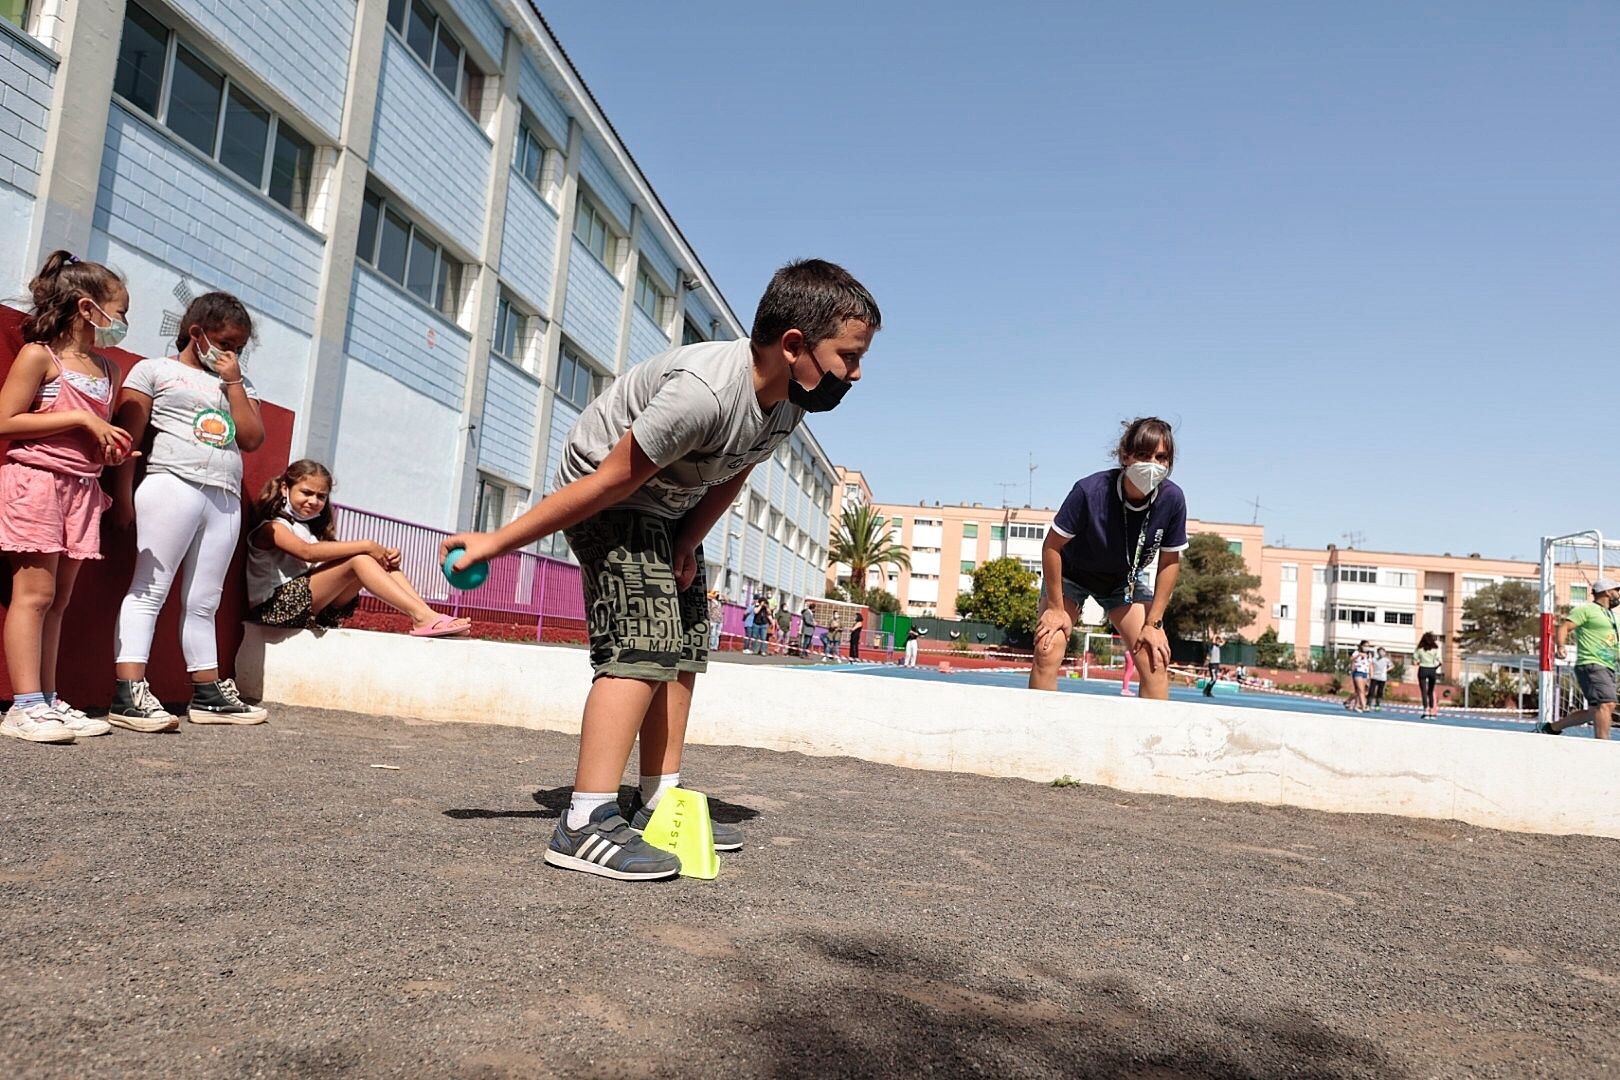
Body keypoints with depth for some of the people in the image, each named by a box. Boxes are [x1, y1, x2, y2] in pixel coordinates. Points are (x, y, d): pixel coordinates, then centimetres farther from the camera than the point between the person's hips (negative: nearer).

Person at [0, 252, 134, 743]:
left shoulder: (109, 371, 16)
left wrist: (112, 448, 5)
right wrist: (80, 418, -14)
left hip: (82, 489, 7)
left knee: (58, 599, 7)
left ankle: (46, 703, 10)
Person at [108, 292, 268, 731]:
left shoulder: (240, 384, 21)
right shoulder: (154, 370, 8)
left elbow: (252, 439, 5)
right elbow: (128, 436, 1)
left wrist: (233, 382, 3)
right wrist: (123, 494, -7)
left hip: (225, 499, 5)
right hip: (172, 485, -5)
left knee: (203, 602, 9)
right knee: (149, 590, -9)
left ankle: (208, 693, 12)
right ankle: (128, 694, -11)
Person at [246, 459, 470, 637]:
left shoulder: (313, 530, 24)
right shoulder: (271, 527, -3)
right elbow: (307, 552, -24)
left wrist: (384, 553, -12)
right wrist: (366, 545, -26)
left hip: (316, 611, 7)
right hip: (273, 608, -7)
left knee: (382, 562, -9)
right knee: (358, 559, -25)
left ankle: (426, 615, -28)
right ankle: (421, 617, -37)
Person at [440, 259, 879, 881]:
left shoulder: (789, 401, -10)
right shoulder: (704, 391, -37)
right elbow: (611, 481, -30)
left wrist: (688, 545, -5)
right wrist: (498, 543, -24)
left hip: (671, 509, 9)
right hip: (604, 498, -9)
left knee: (686, 646, 8)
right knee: (644, 645, -21)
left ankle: (659, 804, 16)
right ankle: (585, 826, -19)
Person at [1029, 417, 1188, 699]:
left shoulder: (1172, 499, -24)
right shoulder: (1090, 490, -33)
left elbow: (1169, 562, -10)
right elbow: (1052, 546, -22)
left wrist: (1154, 623, -10)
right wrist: (1056, 608, -17)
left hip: (1127, 579, 3)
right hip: (1071, 573, -3)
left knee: (1155, 660, -9)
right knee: (1047, 654, -16)